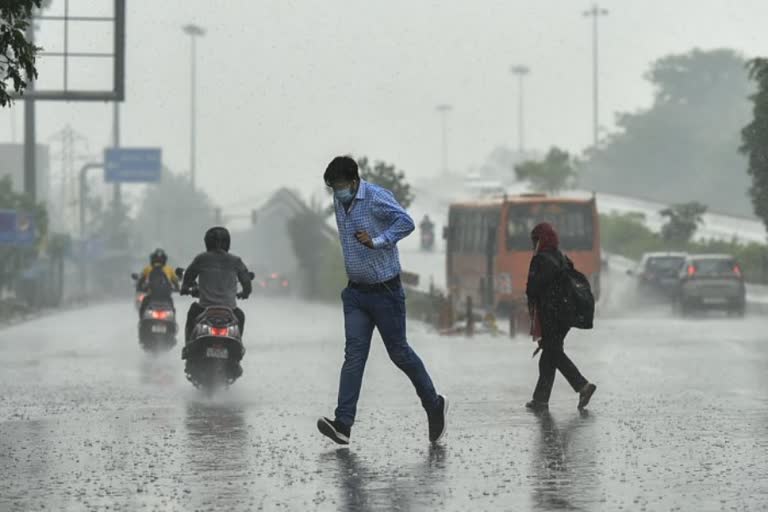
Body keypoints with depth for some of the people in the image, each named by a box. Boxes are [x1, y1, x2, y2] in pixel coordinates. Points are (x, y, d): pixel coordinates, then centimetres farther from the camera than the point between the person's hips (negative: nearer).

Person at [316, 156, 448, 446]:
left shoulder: (377, 198, -17)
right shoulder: (339, 201, 7)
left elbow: (406, 222, -28)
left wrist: (377, 242, -34)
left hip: (385, 291, -6)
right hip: (356, 292, 6)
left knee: (399, 352, 4)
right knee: (354, 354, -5)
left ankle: (434, 405, 26)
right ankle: (343, 424, -14)